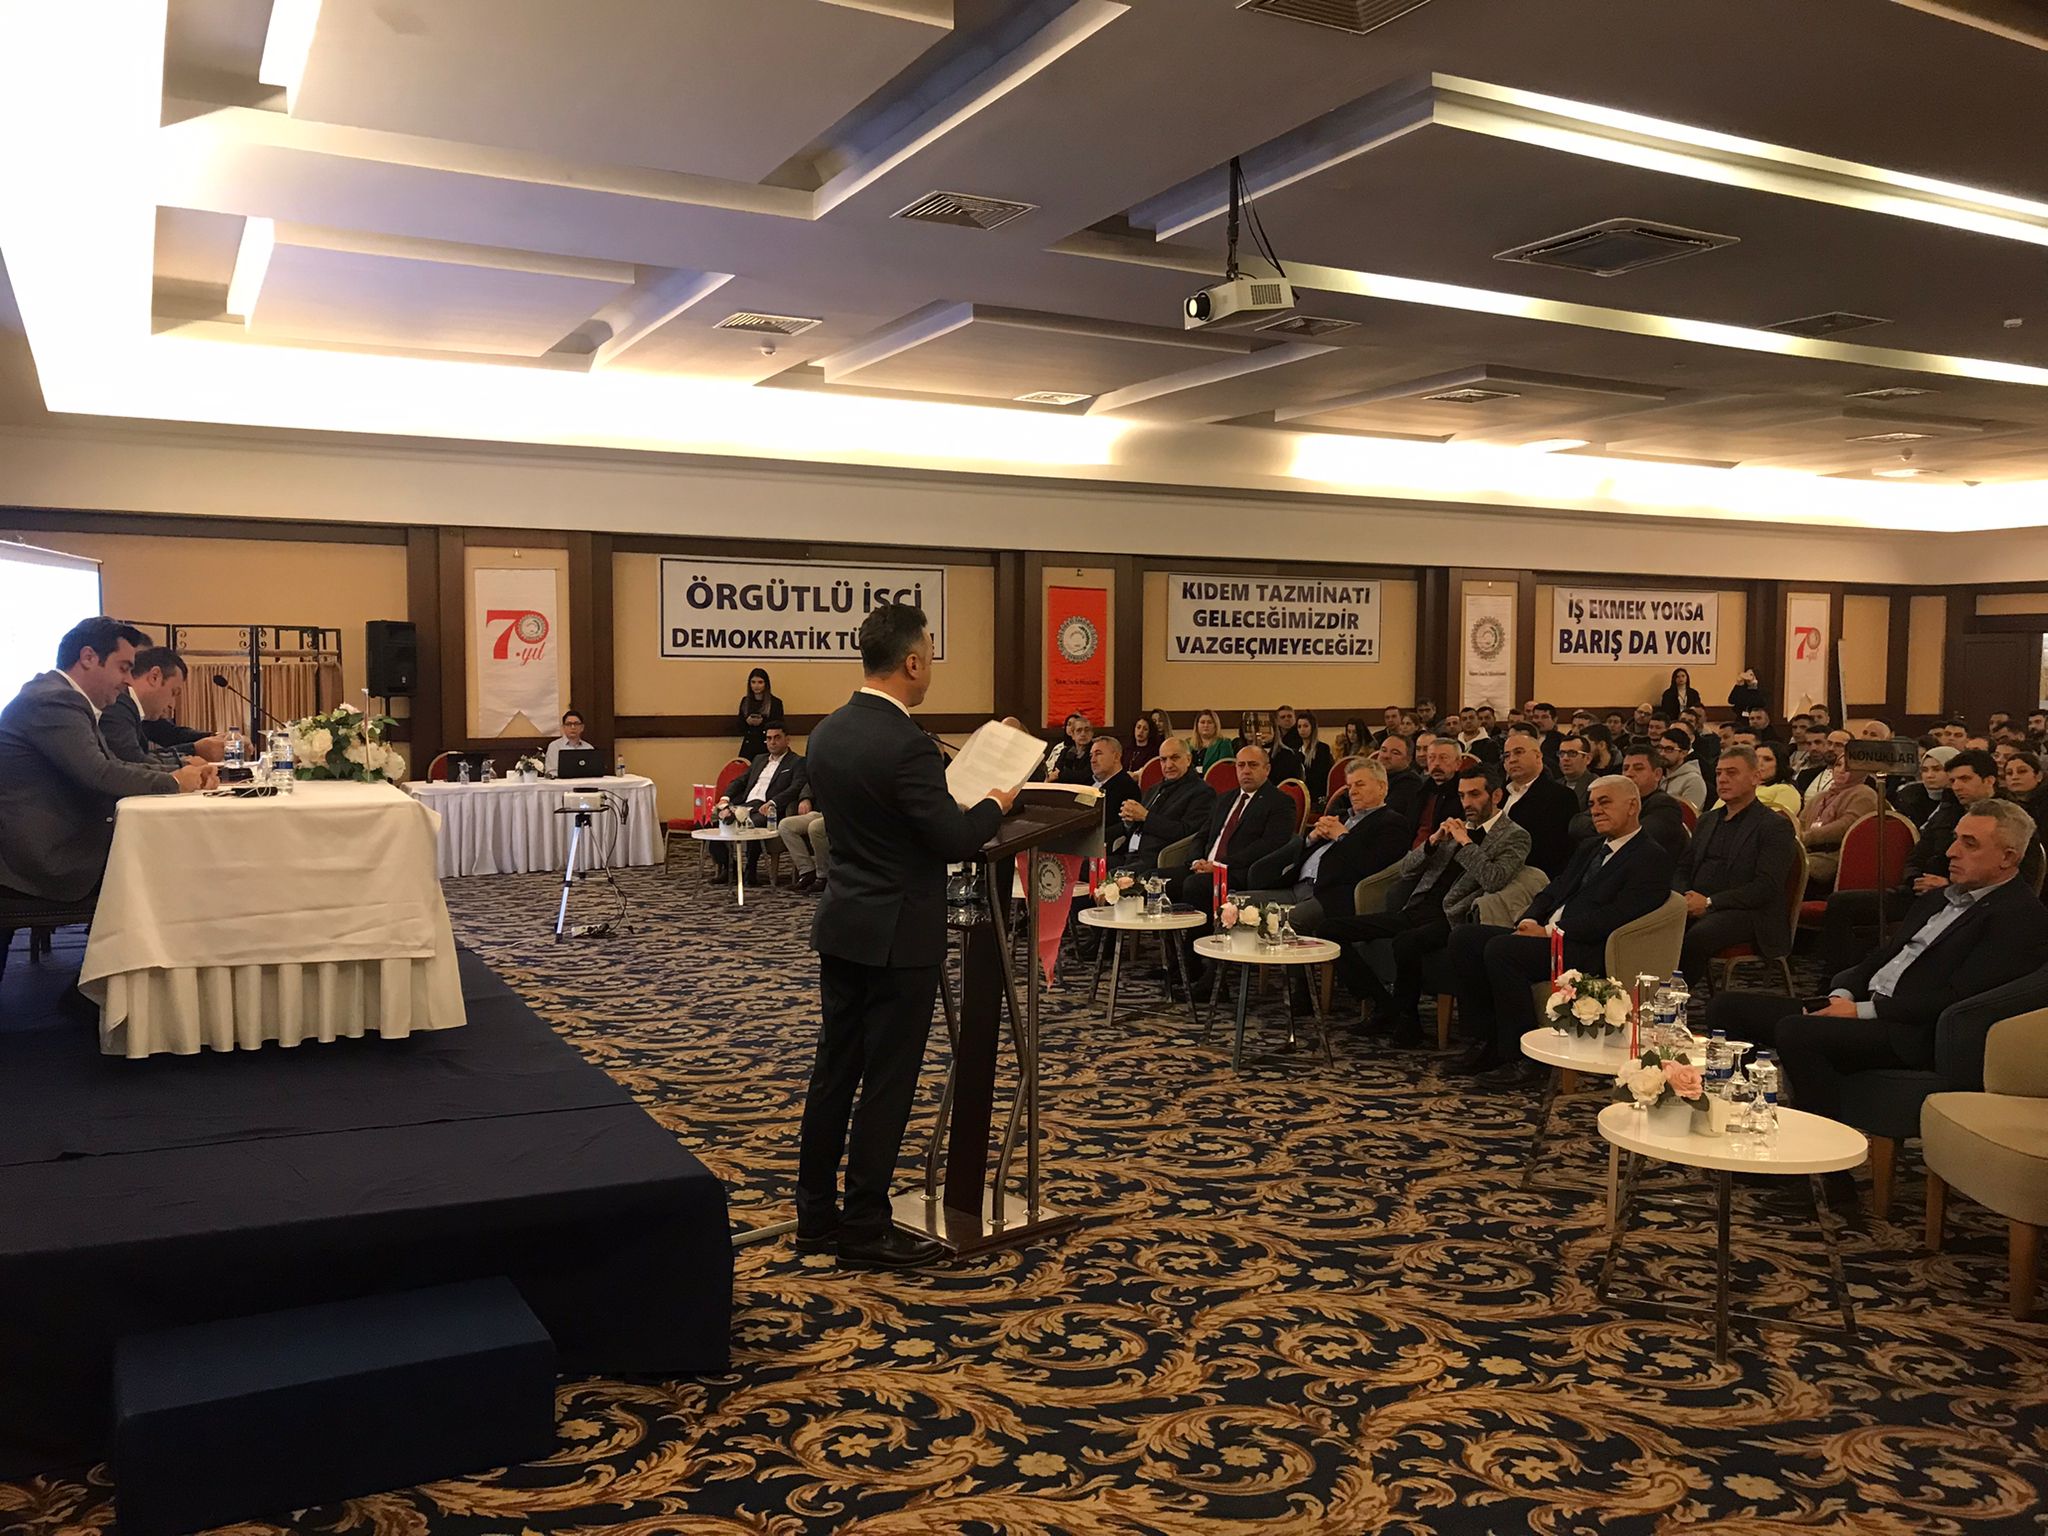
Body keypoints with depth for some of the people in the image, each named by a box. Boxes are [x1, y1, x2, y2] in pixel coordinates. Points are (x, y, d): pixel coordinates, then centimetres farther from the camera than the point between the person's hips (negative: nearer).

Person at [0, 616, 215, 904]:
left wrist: (186, 772, 2)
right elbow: (99, 774, -25)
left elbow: (116, 765, 15)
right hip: (47, 857, -9)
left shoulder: (61, 699, 16)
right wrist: (173, 782, -12)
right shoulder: (53, 701, -16)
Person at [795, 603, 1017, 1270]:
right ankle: (865, 1228, 11)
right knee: (886, 1083, 2)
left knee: (834, 1071, 14)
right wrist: (994, 806, -1)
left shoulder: (827, 732, 5)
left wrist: (961, 807, 20)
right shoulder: (907, 745, -22)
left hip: (841, 924, 8)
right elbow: (953, 841, -20)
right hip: (897, 935, -8)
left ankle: (816, 1215, 24)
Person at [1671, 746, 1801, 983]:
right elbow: (1683, 867, 22)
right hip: (1697, 906, 6)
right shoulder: (1707, 820, 24)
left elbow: (1766, 887, -10)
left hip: (1746, 912, -5)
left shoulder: (1776, 827, 1)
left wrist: (1709, 902, -15)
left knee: (1696, 938, -36)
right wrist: (1682, 897, -2)